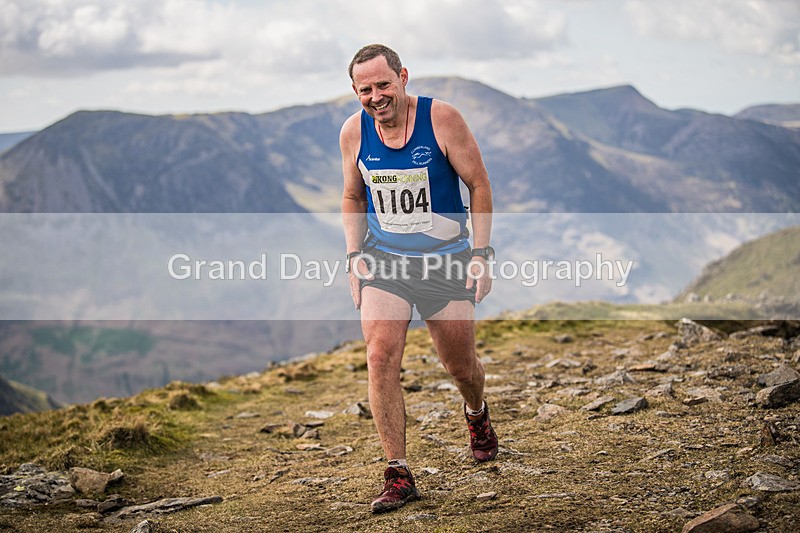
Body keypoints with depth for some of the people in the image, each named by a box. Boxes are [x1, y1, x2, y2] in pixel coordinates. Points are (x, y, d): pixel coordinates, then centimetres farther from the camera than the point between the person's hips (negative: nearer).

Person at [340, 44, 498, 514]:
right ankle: (399, 475, -8)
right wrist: (355, 258, 3)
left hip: (447, 260, -2)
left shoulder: (442, 118, -14)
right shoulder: (354, 132, -4)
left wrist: (480, 255, -10)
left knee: (461, 364, 9)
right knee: (381, 359, -15)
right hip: (383, 260, 2)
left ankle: (477, 414, 47)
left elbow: (479, 186, -6)